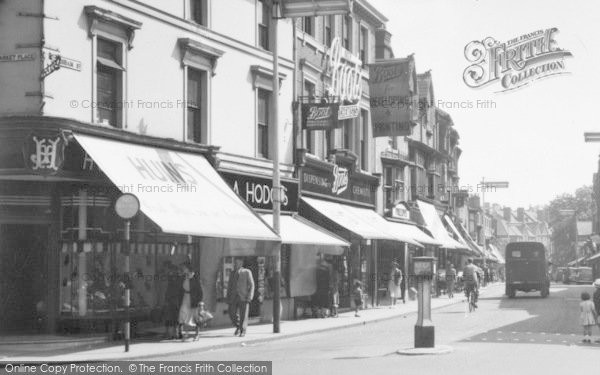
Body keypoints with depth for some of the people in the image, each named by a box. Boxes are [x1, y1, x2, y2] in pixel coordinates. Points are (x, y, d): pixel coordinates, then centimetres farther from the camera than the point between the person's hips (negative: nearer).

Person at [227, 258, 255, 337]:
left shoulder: (247, 272, 4)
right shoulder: (232, 273, 16)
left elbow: (251, 285, 1)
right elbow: (229, 286, 17)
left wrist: (250, 296, -9)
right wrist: (228, 297, 7)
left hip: (243, 297, -3)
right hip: (233, 297, 3)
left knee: (243, 315, -5)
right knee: (232, 313, -3)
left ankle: (243, 331, 6)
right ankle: (238, 327, 20)